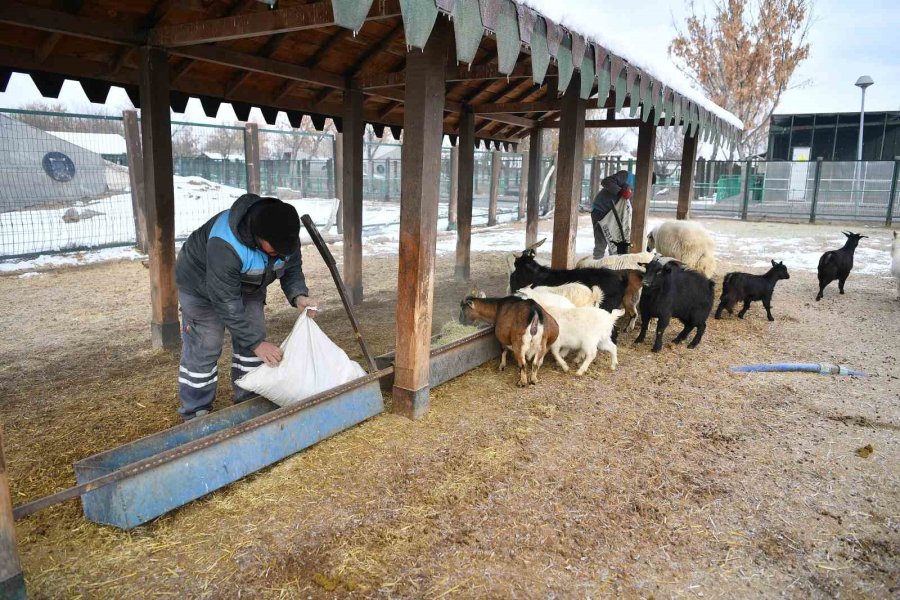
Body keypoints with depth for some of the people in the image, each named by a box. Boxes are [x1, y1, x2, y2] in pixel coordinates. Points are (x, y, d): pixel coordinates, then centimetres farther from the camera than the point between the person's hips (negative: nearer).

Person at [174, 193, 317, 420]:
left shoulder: (285, 235, -23)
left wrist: (298, 295, -27)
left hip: (246, 286, 6)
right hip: (202, 286, -6)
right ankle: (195, 414, 8)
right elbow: (226, 303, -38)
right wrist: (257, 343, -36)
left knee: (252, 338, 3)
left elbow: (292, 268, -6)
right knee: (204, 348, -7)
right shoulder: (224, 247, -43)